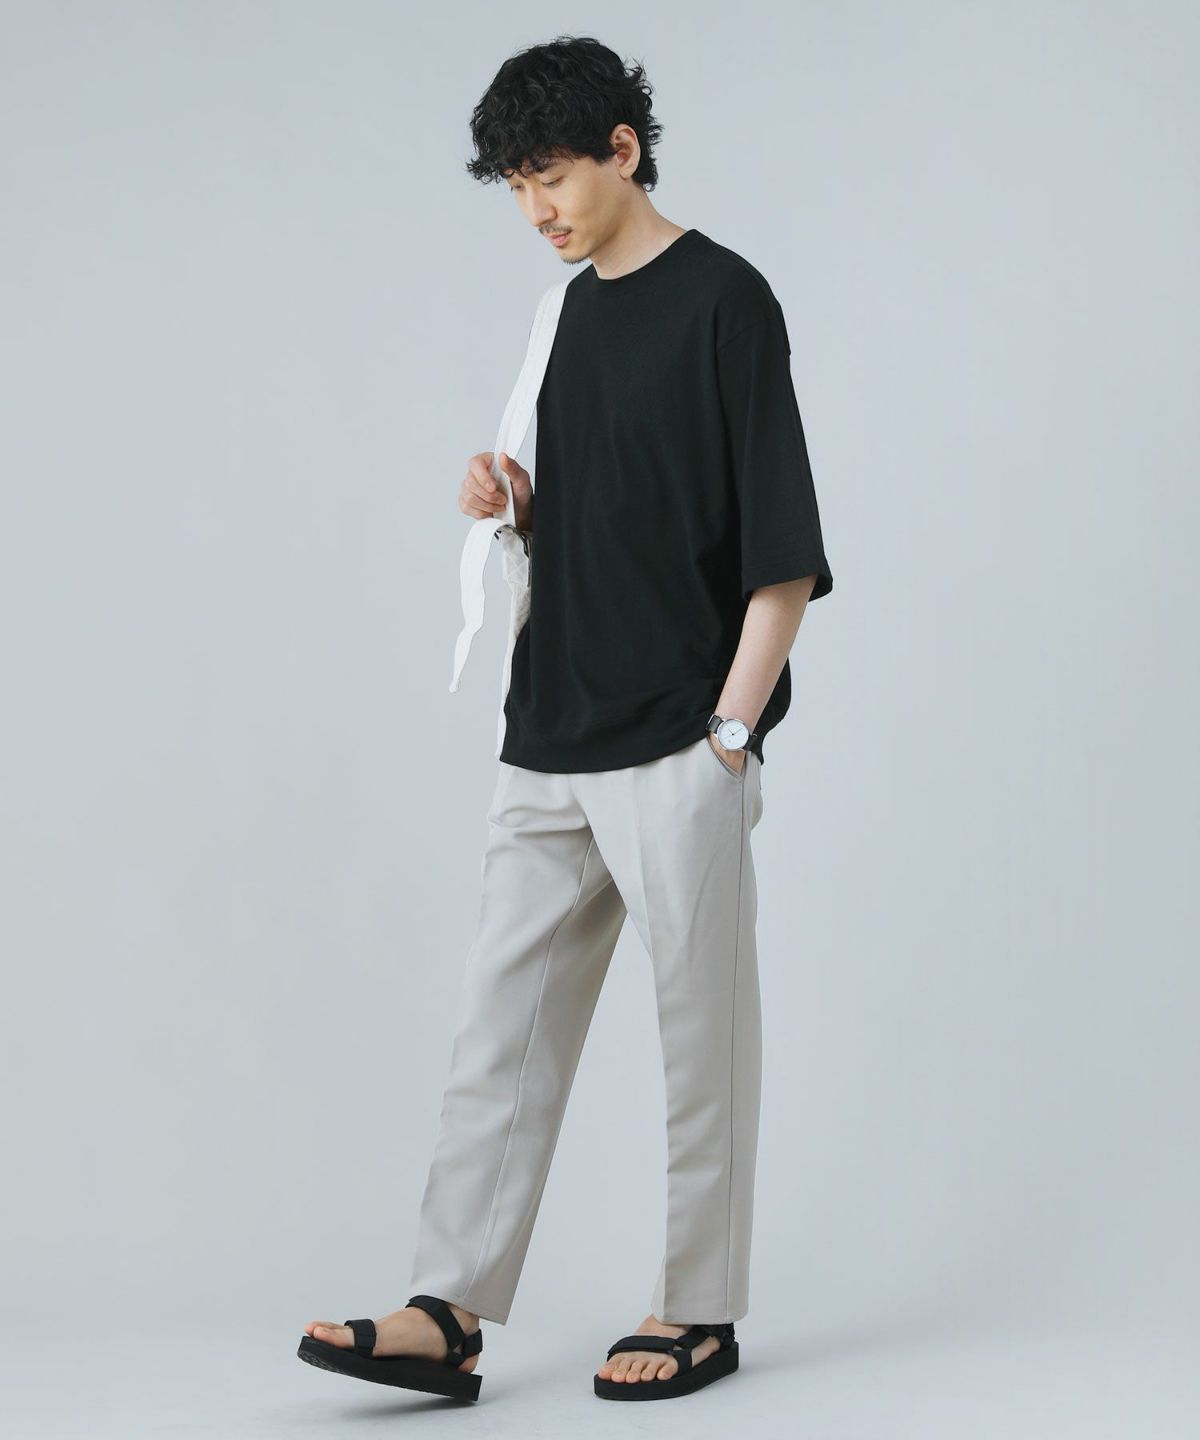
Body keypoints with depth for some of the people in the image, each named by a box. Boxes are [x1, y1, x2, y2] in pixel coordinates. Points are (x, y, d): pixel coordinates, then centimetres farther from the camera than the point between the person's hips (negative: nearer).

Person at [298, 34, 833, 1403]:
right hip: (550, 742, 8)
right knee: (503, 1025, 4)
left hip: (675, 751, -7)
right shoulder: (578, 311, 15)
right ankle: (449, 1310, 6)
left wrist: (730, 731, -14)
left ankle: (698, 1311, 14)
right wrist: (519, 505, 3)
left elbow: (784, 552, -11)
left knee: (702, 1030, 3)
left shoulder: (724, 301, -8)